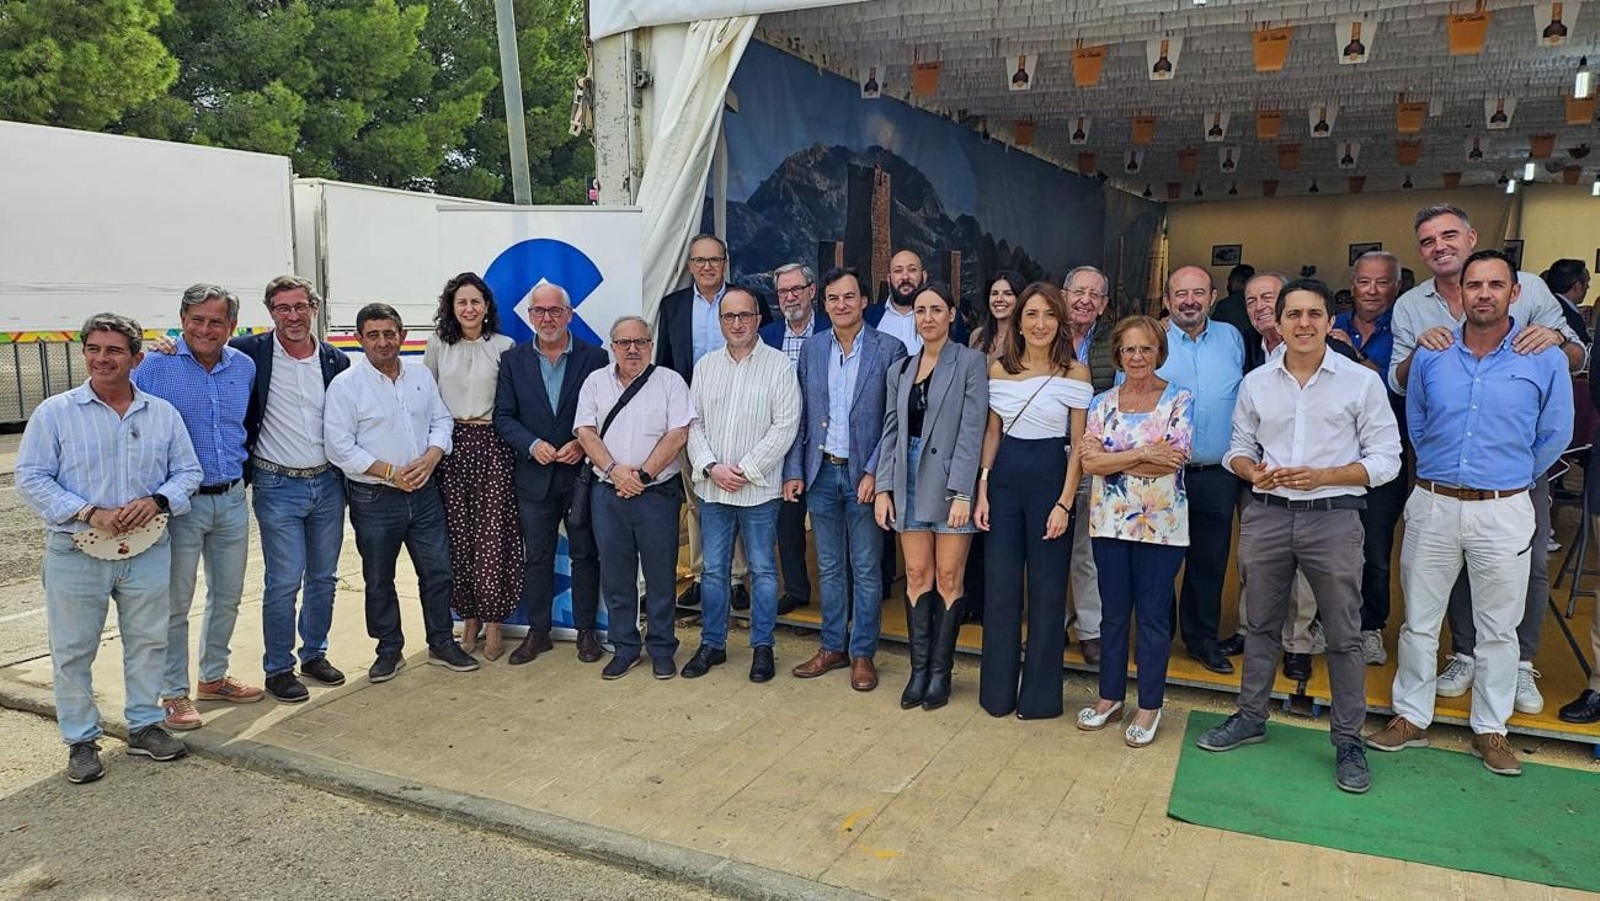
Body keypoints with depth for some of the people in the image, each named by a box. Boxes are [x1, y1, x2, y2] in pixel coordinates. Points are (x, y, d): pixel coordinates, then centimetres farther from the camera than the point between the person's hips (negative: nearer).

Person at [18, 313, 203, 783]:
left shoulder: (163, 414, 4)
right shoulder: (54, 413, -4)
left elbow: (188, 471, 7)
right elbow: (31, 479, -6)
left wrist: (157, 501, -13)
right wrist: (89, 513, -17)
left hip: (148, 551, 2)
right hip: (76, 554, -2)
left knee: (148, 641, 12)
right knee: (73, 651, 7)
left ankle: (145, 726, 28)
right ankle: (81, 740, 21)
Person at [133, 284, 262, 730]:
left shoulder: (245, 367, 5)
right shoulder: (155, 365, -10)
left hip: (232, 498, 5)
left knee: (228, 596, 15)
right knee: (175, 602, 4)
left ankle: (213, 677, 32)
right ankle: (174, 694, 17)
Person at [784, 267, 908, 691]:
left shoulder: (889, 350, -5)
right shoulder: (812, 348, 7)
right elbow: (800, 416, 8)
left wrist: (874, 472, -15)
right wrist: (794, 470, 3)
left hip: (864, 475, -4)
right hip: (821, 473, 4)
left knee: (866, 570, 5)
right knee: (829, 568, 13)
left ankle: (863, 654, 17)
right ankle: (832, 647, 26)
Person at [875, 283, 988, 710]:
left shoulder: (970, 362, -3)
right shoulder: (900, 370, 13)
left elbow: (972, 431, -9)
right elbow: (890, 432, 12)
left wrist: (961, 494, -15)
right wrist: (883, 488, 3)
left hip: (951, 482, -4)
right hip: (910, 480, 4)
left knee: (949, 577, 2)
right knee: (917, 575, 7)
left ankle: (940, 671, 11)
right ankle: (919, 668, 14)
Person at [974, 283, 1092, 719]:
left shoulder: (1075, 372, -6)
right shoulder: (999, 369, 4)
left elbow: (1079, 445, -6)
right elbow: (992, 433, 10)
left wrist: (1064, 503, -12)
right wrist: (982, 491, 5)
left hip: (1051, 478, -3)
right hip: (1005, 478, 3)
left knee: (1047, 589, 6)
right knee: (1000, 586, 7)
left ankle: (1040, 694, 21)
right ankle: (998, 689, 22)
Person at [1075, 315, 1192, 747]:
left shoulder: (1179, 400, -2)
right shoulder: (1103, 403, 6)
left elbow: (1173, 460, -15)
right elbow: (1089, 462, -6)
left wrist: (1111, 458, -10)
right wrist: (1143, 454, -15)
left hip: (1160, 524, -3)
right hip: (1110, 522, 3)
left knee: (1153, 615, 5)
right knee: (1113, 612, 12)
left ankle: (1149, 706, 18)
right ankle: (1110, 695, 26)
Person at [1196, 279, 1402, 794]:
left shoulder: (1362, 381, -2)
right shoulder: (1256, 382, 7)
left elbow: (1385, 460, -3)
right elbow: (1239, 448, 14)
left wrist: (1322, 476, -17)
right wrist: (1253, 472, -9)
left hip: (1333, 518, -3)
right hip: (1266, 515, 3)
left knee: (1344, 636, 4)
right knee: (1262, 625, 14)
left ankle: (1348, 740, 18)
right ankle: (1251, 717, 29)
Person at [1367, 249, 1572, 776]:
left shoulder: (1544, 359, -4)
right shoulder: (1431, 356, 1)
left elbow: (1554, 436, 6)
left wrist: (1509, 479, 13)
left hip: (1503, 512, -1)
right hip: (1432, 504, 2)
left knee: (1498, 628, 10)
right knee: (1419, 620, 9)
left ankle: (1490, 730, 25)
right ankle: (1411, 718, 23)